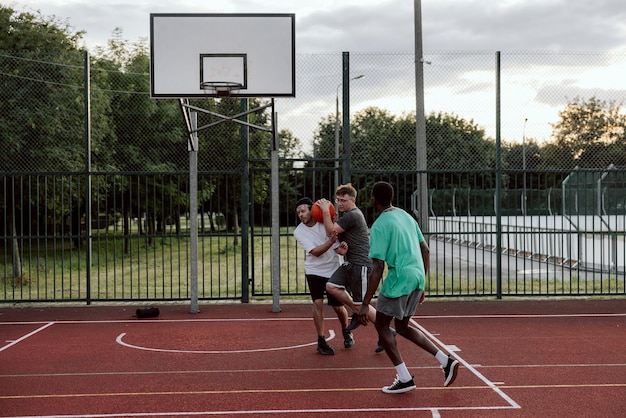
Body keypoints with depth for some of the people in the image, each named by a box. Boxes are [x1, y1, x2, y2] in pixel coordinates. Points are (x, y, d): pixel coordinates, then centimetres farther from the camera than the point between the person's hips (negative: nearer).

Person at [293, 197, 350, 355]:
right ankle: (321, 341, -2)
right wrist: (331, 241, -37)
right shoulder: (299, 232, -12)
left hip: (333, 270, 1)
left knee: (338, 306, 5)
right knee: (318, 303, -14)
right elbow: (315, 252, -22)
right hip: (314, 271, -1)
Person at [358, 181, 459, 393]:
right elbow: (426, 251, 17)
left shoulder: (379, 226, -11)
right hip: (417, 276, 8)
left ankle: (404, 379, 6)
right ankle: (446, 361, 14)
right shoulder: (405, 216, 13)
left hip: (400, 278, -8)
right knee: (402, 327, 21)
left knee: (381, 324, 9)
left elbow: (378, 268, -16)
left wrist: (365, 304, -13)